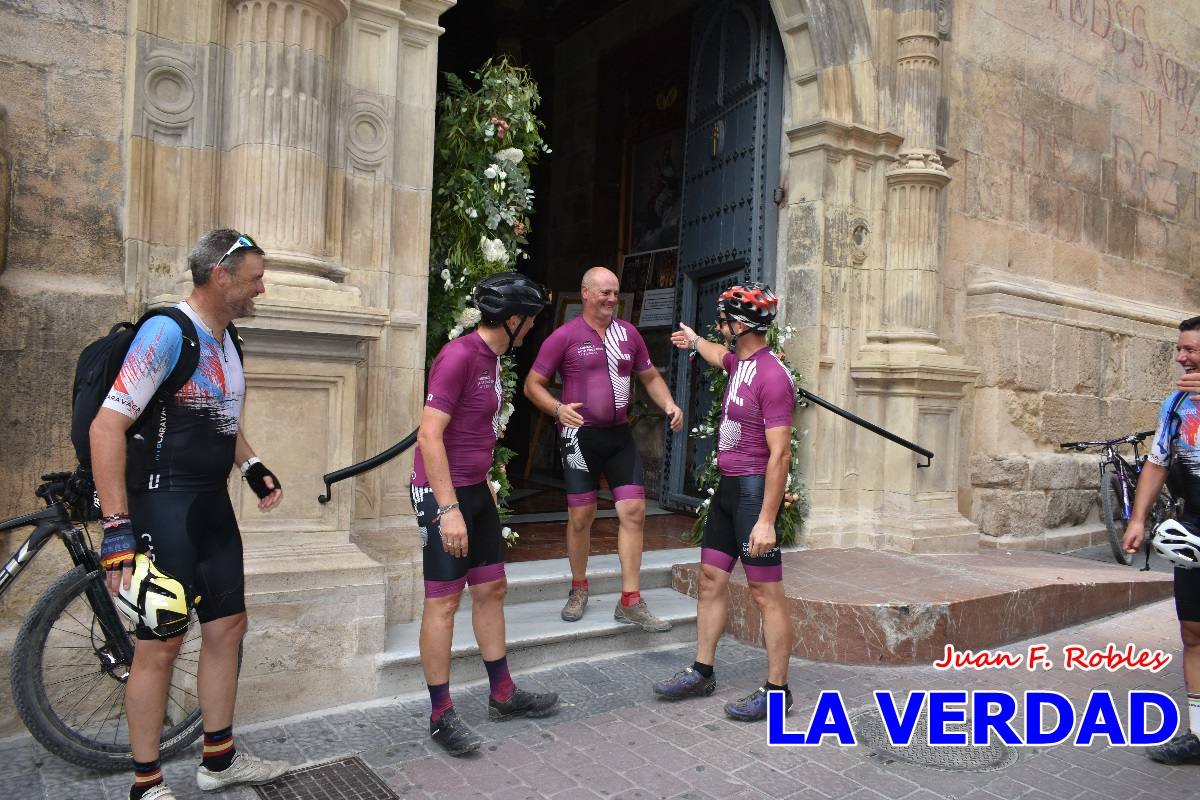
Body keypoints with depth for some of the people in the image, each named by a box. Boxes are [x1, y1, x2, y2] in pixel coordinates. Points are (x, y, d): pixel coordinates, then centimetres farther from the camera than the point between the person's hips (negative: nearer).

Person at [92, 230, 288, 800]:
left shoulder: (226, 340, 10)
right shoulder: (167, 331, -16)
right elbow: (106, 426, -20)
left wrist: (252, 467, 7)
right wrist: (116, 527, -24)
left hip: (212, 502, 9)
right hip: (163, 502, -9)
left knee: (228, 626, 14)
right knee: (162, 643, -1)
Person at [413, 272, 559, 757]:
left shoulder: (492, 358, 10)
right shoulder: (459, 356, -18)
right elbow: (430, 435, -22)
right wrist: (449, 508, -25)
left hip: (475, 490, 9)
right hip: (443, 494, -9)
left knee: (491, 590, 15)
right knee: (444, 601, 0)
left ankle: (503, 695, 29)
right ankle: (441, 716, 13)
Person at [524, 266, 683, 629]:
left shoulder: (628, 333, 8)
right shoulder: (564, 336, -5)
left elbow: (650, 376, 18)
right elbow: (533, 385, -3)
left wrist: (669, 405, -1)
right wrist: (558, 409, -21)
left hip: (620, 434, 4)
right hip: (580, 435, -4)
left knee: (633, 510, -2)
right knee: (581, 514, 4)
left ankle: (630, 602, 6)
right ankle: (579, 590, 26)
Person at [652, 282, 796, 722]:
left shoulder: (772, 376, -19)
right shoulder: (740, 361, 9)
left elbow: (780, 454, -22)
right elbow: (721, 355, 38)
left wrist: (766, 519, -24)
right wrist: (695, 341, 56)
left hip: (755, 490, -10)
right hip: (728, 487, 10)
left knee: (766, 593, -2)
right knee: (711, 578, 13)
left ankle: (776, 689, 10)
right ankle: (702, 672, 25)